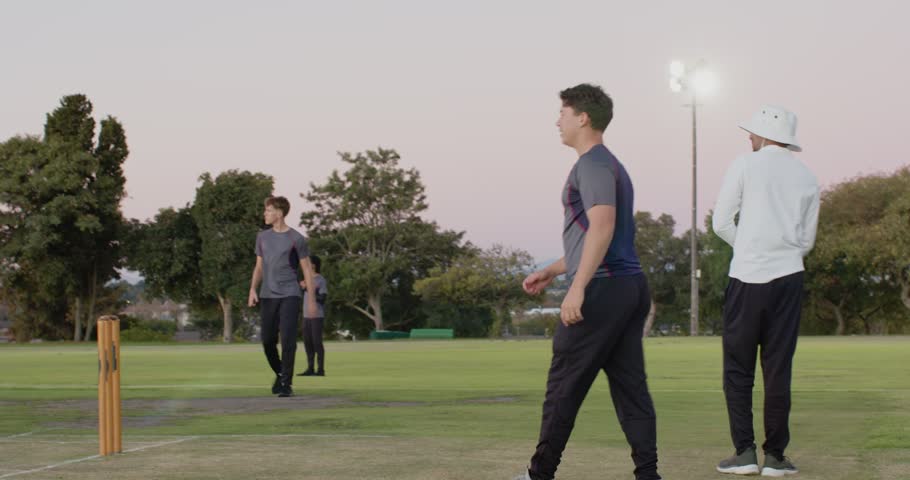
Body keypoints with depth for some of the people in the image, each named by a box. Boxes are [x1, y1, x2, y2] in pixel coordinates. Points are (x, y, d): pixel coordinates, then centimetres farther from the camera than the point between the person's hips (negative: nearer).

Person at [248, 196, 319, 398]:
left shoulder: (296, 239, -2)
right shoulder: (262, 237, 11)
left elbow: (307, 269, 1)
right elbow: (259, 266, 17)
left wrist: (312, 299, -2)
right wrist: (253, 289, 3)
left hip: (289, 296, -4)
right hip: (267, 297, 4)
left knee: (288, 340, -11)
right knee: (268, 340, 5)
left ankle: (286, 383, -5)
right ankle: (279, 373, 29)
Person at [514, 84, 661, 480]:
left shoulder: (593, 164, -8)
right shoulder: (612, 166, 23)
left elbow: (602, 227, -22)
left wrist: (577, 288, -26)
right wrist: (552, 271, 32)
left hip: (603, 289, -10)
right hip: (630, 286, 10)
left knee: (563, 385, -1)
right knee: (630, 387, 5)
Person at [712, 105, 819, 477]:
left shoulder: (746, 165, 0)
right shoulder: (807, 178, 10)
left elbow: (721, 222, -1)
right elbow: (807, 240, 13)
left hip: (747, 278, -3)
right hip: (788, 278, 3)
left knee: (738, 368, 4)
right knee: (779, 369, 5)